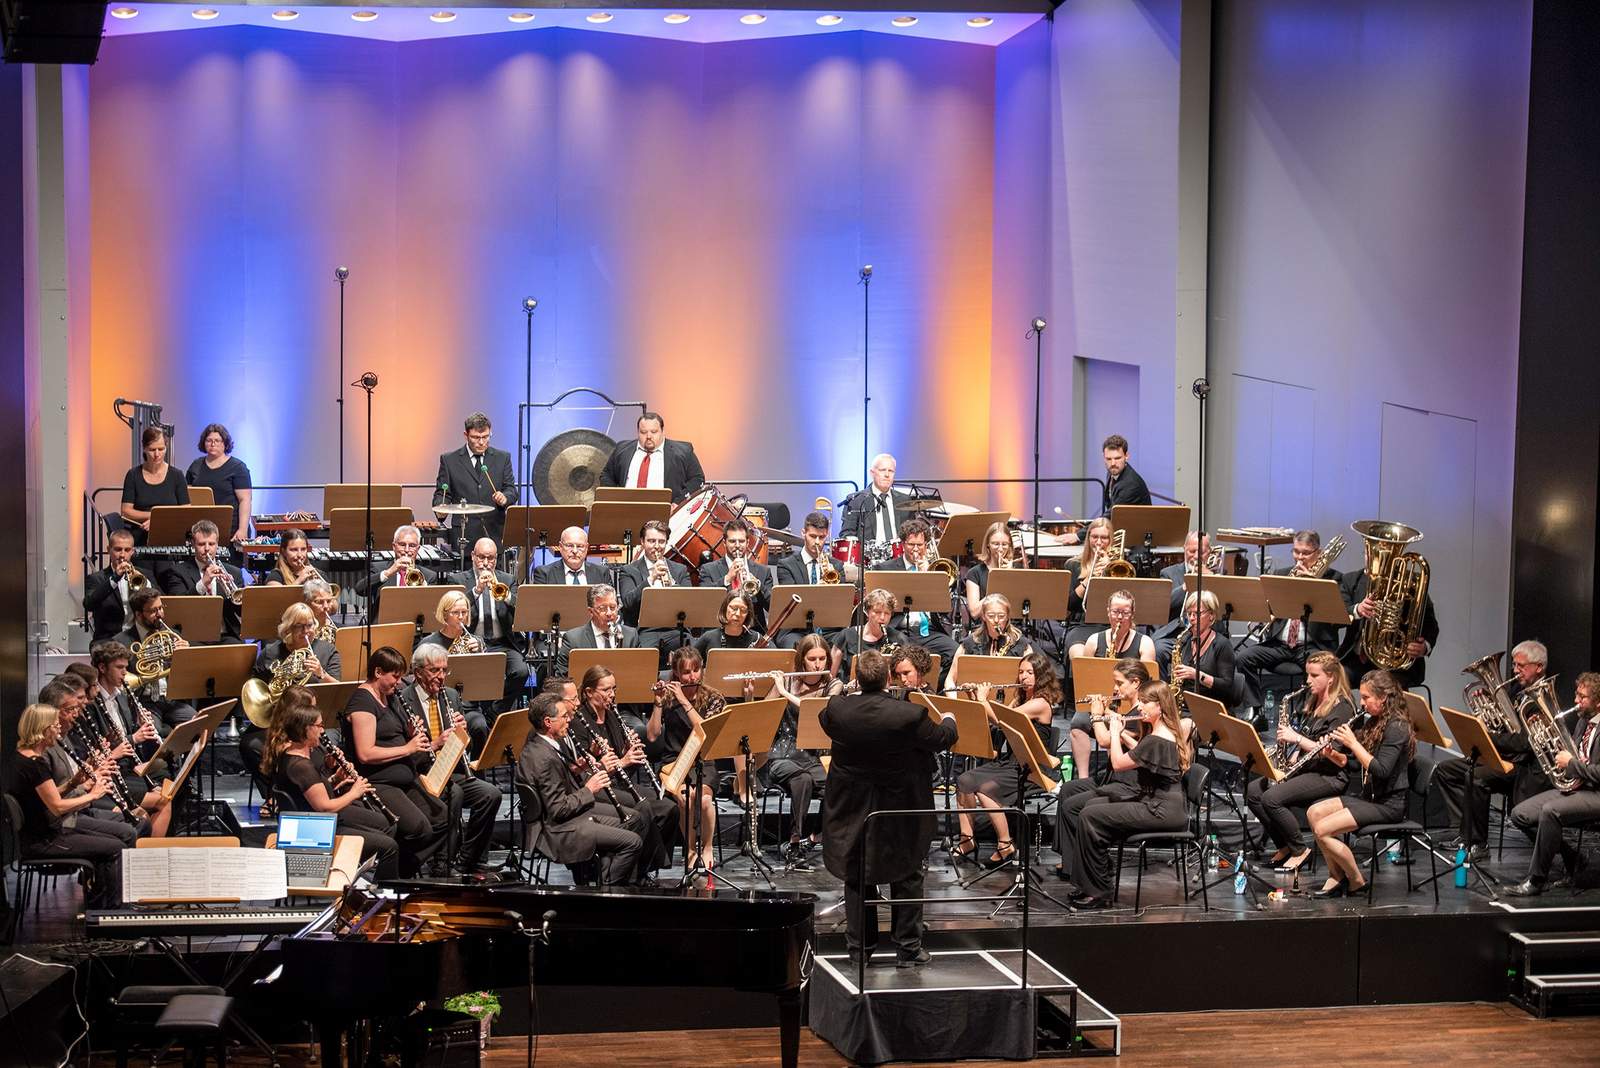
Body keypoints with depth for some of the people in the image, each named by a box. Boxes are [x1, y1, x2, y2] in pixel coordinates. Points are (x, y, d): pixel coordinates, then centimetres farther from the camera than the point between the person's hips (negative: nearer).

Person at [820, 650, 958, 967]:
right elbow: (944, 738, -5)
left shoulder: (837, 709, -16)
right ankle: (908, 949, 16)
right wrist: (949, 720, 18)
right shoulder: (910, 714, -23)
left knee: (857, 878, 15)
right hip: (900, 810, -2)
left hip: (852, 809, 2)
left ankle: (859, 947, 20)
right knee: (907, 878, 13)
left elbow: (824, 720, 10)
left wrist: (840, 693, 28)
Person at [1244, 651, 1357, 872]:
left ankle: (1300, 850, -8)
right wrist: (1292, 758, 5)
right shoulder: (1313, 703, 15)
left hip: (1330, 777, -9)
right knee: (1253, 791, -8)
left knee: (1271, 798, -26)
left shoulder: (1341, 709, -13)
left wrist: (1296, 738, -23)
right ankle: (1284, 845, 2)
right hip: (1304, 768, 9)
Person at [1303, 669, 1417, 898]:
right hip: (1367, 796, 10)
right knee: (1314, 812, 0)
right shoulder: (1373, 723, 13)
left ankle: (1356, 881, -1)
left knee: (1323, 829, -19)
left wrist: (1353, 743, -23)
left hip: (1387, 803, -10)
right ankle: (1337, 877, 4)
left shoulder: (1396, 728, -16)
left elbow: (1381, 770, -26)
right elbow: (1350, 763, 17)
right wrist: (1331, 753, -3)